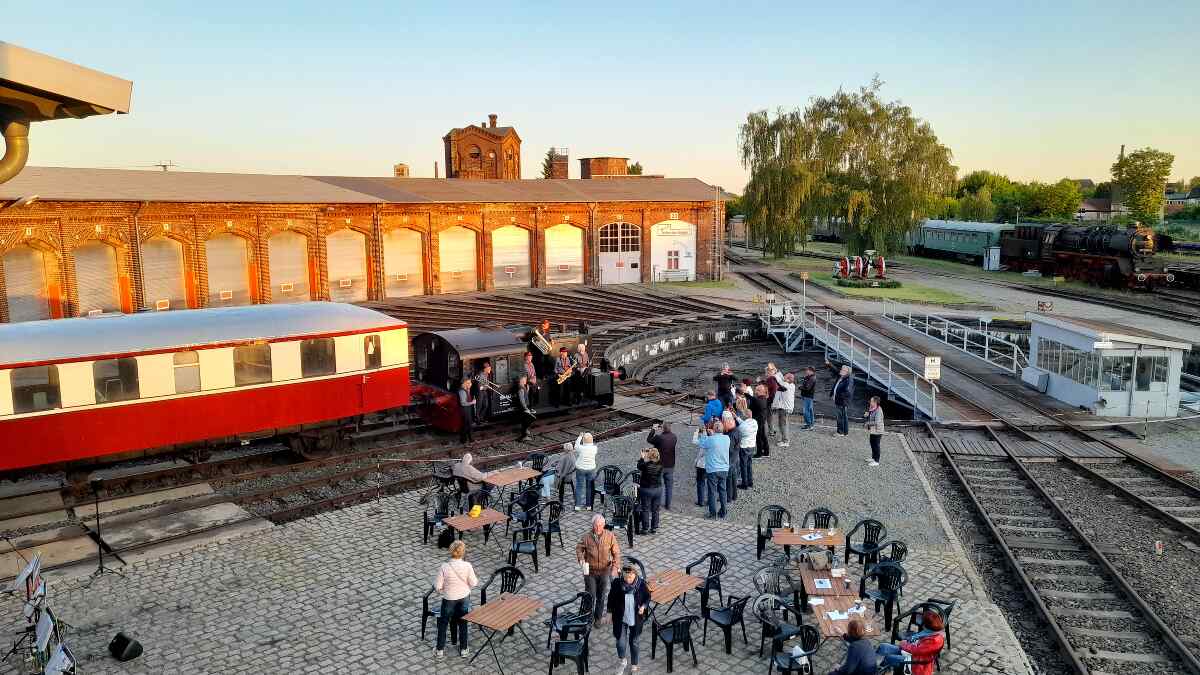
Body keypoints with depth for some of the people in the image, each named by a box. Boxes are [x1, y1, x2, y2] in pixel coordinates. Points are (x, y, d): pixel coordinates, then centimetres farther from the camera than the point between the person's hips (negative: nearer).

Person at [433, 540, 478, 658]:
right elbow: (473, 583, -10)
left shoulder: (444, 567, -22)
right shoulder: (467, 566, -19)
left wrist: (441, 591, 6)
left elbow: (438, 585, -15)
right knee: (463, 623, 18)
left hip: (449, 599, -1)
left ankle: (440, 649, 27)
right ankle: (463, 649, 27)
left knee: (443, 623, 19)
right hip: (464, 598, 2)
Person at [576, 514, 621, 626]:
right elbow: (579, 548, 1)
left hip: (604, 571, 1)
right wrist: (581, 560, -17)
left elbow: (616, 552, -7)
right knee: (590, 596, 3)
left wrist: (615, 567, -17)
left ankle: (598, 617, 35)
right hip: (590, 571, -1)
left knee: (601, 596, 16)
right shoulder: (587, 537, -15)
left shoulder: (610, 536, -13)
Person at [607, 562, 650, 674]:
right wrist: (610, 612, 2)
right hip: (621, 618, 0)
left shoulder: (641, 584, -18)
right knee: (621, 642, -3)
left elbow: (647, 597, -1)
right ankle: (623, 660, 30)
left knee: (634, 642, 15)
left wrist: (644, 606, -19)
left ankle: (634, 665, 39)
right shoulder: (617, 583, -18)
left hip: (636, 619, 0)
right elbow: (611, 598, -1)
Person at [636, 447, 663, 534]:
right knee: (655, 510, 15)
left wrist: (643, 457, 9)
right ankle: (654, 528, 23)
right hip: (658, 489, 4)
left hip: (646, 490, -3)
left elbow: (639, 466, 0)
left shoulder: (645, 465, -23)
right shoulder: (660, 465, -11)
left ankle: (645, 528, 17)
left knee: (645, 509, 11)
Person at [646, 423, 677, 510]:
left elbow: (648, 440, -7)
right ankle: (668, 505, 21)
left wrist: (653, 430, 5)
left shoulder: (659, 437, -21)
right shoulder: (674, 437, -6)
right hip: (670, 466, 4)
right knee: (669, 486, 14)